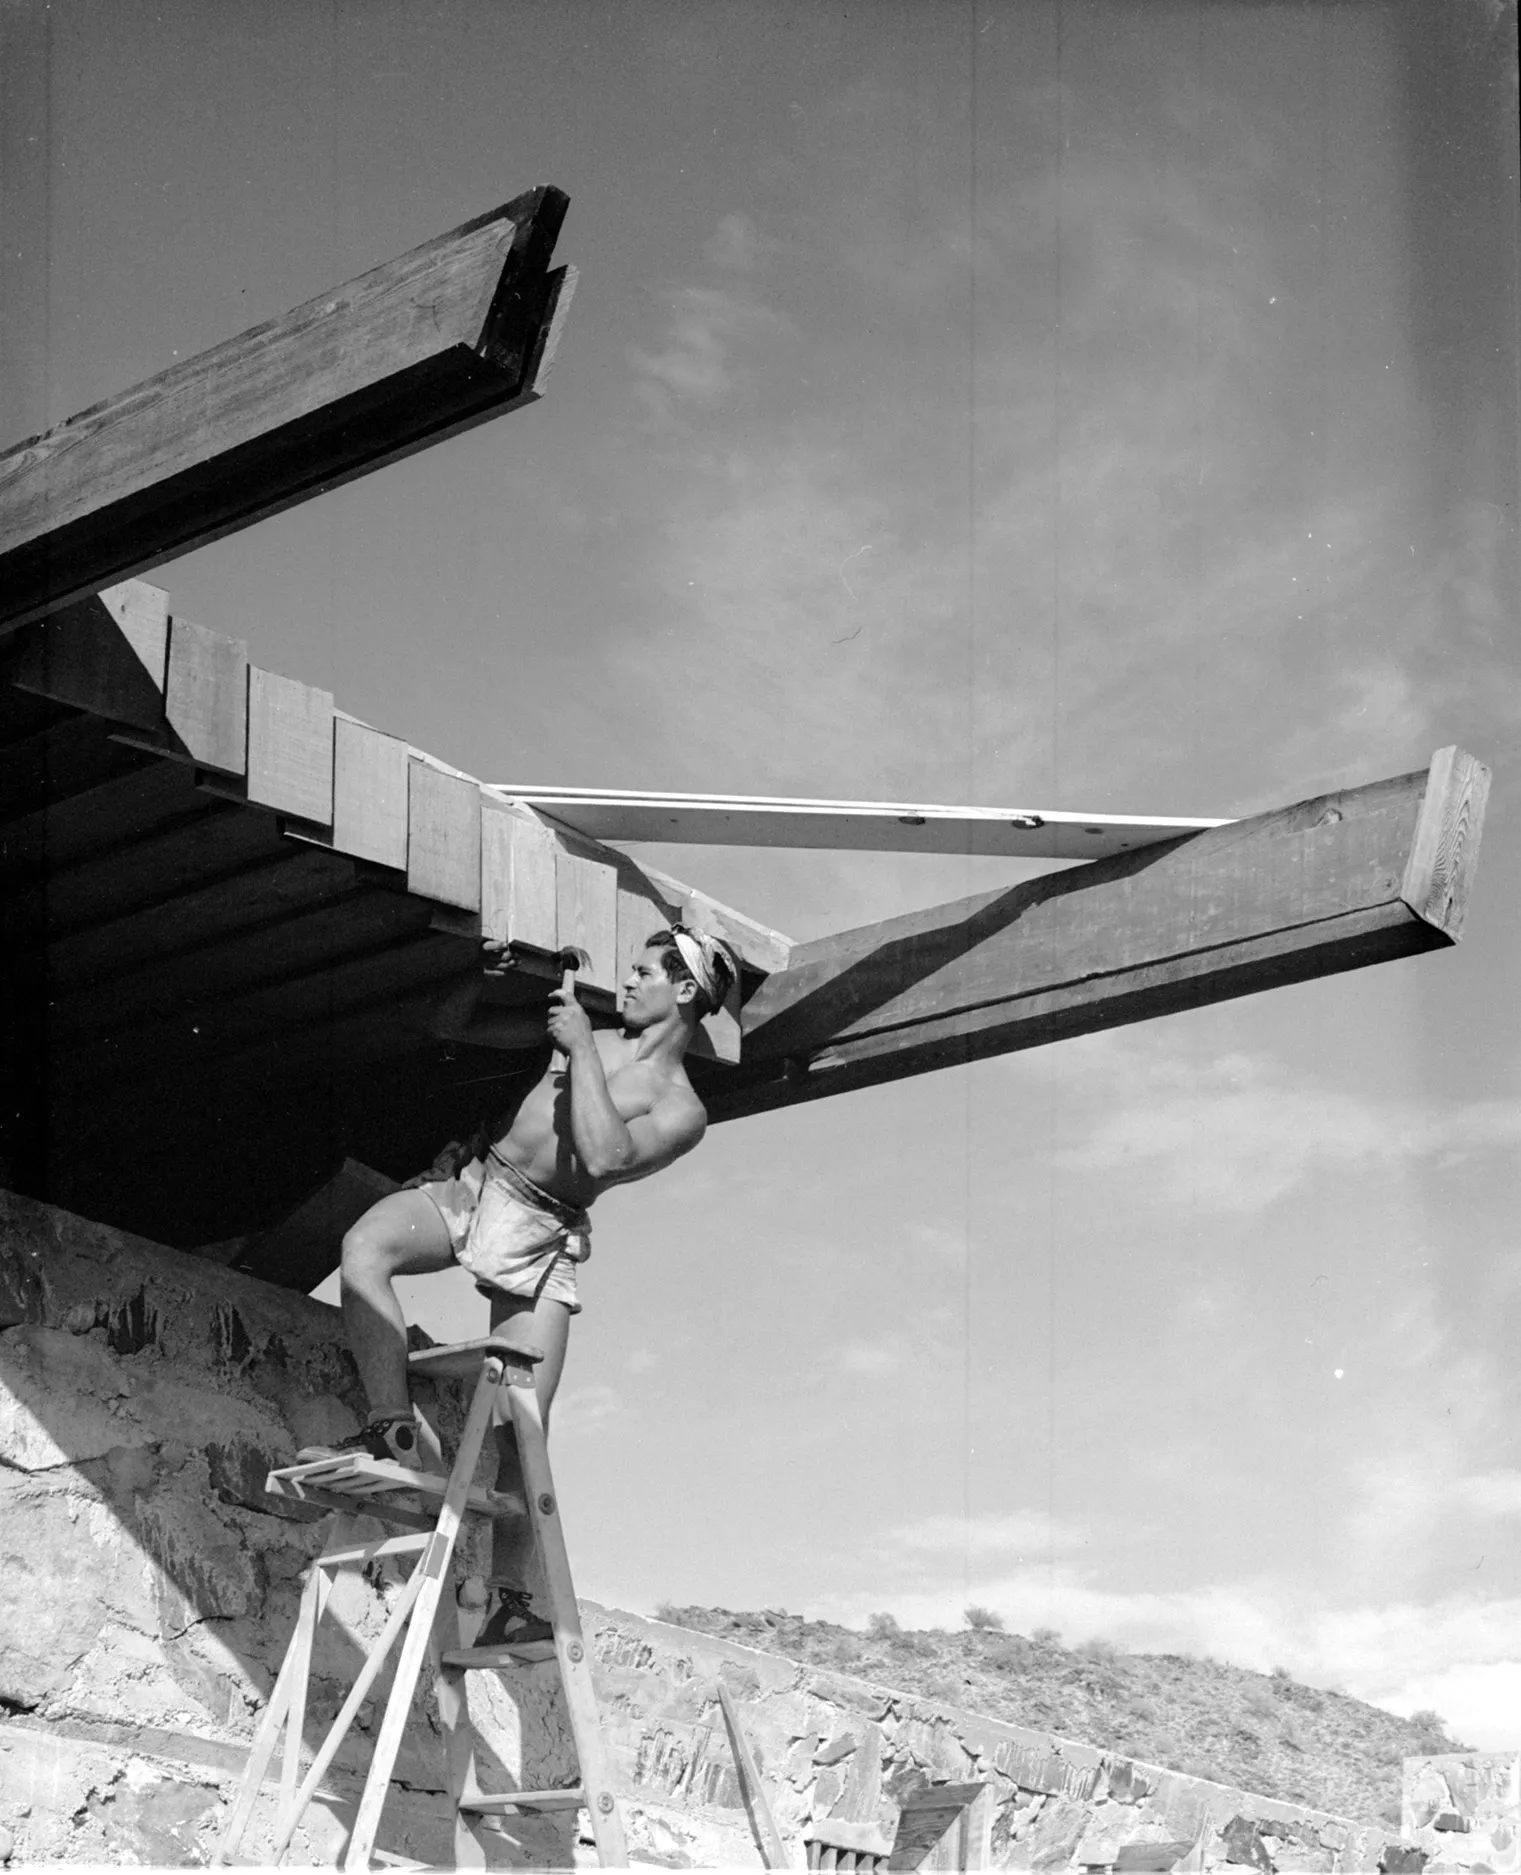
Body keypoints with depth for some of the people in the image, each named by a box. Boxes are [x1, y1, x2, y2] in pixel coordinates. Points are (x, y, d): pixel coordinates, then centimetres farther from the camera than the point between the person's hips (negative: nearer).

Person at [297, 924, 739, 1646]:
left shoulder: (680, 1111, -2)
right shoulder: (584, 1026, 14)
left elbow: (605, 1158, -23)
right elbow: (454, 1024, 19)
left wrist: (582, 1050, -17)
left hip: (538, 1236, -4)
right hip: (470, 1183, 4)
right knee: (365, 1244, -28)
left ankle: (508, 1597, -1)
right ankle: (393, 1431, -34)